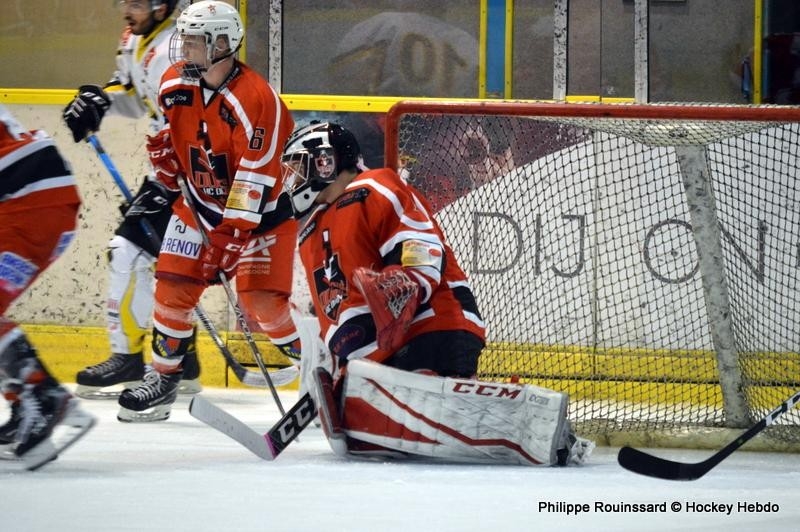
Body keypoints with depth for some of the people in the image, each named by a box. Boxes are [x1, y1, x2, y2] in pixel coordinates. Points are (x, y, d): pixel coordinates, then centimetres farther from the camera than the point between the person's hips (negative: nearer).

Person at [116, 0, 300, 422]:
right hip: (201, 204, 6)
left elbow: (255, 181, -28)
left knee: (261, 301, -15)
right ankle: (163, 379, 13)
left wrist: (234, 239, -28)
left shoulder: (257, 99, -27)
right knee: (173, 288, -2)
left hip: (261, 209, -6)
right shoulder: (175, 84, -5)